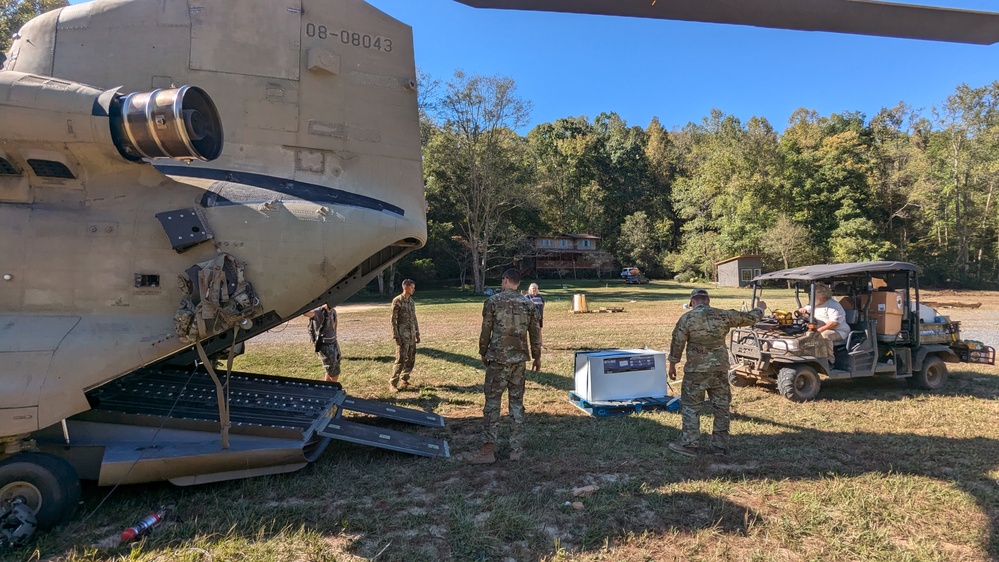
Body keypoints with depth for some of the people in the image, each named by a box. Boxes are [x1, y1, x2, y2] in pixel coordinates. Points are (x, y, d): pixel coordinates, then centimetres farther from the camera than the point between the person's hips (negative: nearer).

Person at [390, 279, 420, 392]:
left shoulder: (411, 301, 12)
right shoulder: (397, 301, -9)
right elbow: (393, 320, -12)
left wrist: (417, 334, 15)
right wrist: (396, 336, -16)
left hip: (412, 336, 7)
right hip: (403, 336, -7)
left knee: (411, 359, 9)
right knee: (400, 360, -8)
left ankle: (404, 382, 18)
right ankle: (392, 383, 0)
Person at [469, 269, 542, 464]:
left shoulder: (493, 301, -5)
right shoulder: (528, 304, 5)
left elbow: (486, 331, -3)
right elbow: (535, 333, 8)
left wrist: (483, 353, 11)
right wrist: (537, 357, 18)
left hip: (498, 359, -3)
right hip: (519, 359, 4)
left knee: (492, 402, 1)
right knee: (517, 402, 11)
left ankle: (488, 449, 0)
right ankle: (517, 449, 14)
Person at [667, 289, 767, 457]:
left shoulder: (687, 318, -8)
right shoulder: (723, 315, 1)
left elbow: (677, 343, -5)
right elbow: (749, 318, 14)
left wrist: (672, 365, 7)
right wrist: (760, 308, 35)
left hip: (696, 371, -3)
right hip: (720, 370, 4)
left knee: (690, 407, 4)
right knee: (721, 408, 13)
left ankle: (688, 445, 6)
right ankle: (720, 445, 20)